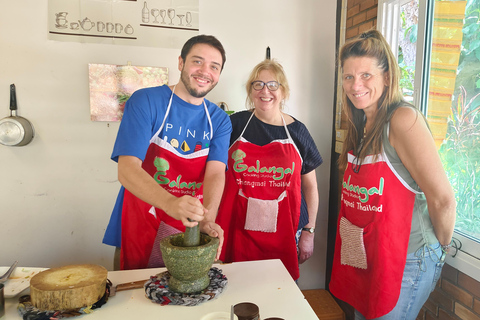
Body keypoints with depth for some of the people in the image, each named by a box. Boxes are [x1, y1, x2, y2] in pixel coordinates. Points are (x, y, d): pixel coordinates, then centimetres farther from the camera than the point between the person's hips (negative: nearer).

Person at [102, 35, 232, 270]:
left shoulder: (219, 120, 1)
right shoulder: (145, 101, -10)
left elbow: (216, 173, -11)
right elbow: (127, 169, -20)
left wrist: (207, 220, -31)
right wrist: (170, 203, -38)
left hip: (193, 233, 3)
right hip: (142, 230, -3)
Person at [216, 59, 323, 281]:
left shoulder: (297, 131, 5)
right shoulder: (235, 124, 1)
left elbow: (310, 187, 10)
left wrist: (309, 232, 7)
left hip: (281, 235, 1)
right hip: (238, 232, 0)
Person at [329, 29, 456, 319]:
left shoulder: (404, 119, -20)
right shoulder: (362, 124, 5)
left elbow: (443, 199, -20)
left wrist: (442, 246, -5)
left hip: (405, 262, -8)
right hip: (364, 254, 8)